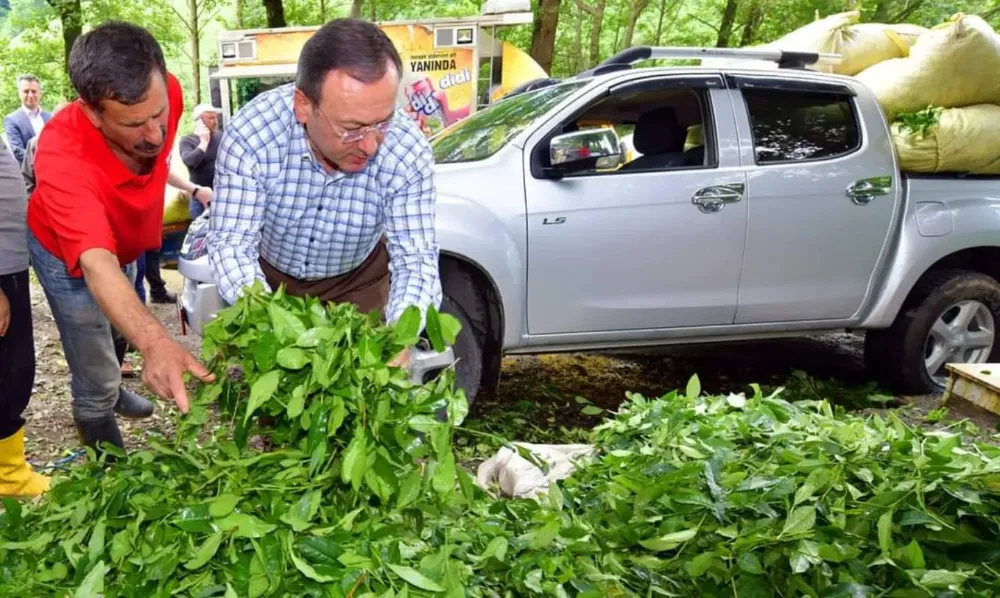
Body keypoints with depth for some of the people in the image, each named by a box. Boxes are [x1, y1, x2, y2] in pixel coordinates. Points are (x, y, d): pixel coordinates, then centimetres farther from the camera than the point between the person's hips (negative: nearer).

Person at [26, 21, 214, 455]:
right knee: (98, 381, -3)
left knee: (121, 330, 29)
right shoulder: (61, 159, -45)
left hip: (126, 241, 6)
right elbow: (98, 266, -57)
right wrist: (154, 342, -73)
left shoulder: (166, 94, -31)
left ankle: (112, 385, 61)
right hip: (69, 256, -5)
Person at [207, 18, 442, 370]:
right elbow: (230, 243, -30)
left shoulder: (409, 153, -30)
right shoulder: (249, 134, -33)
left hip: (358, 280, 1)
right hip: (269, 274, 0)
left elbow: (416, 260, -29)